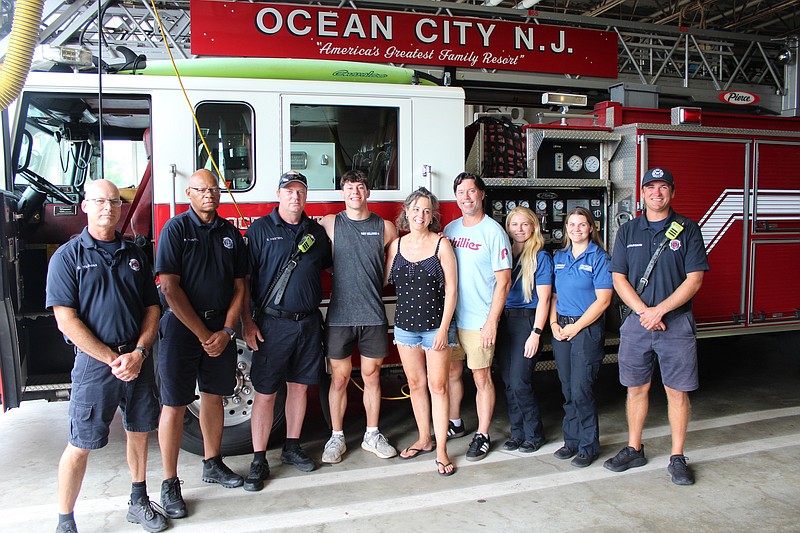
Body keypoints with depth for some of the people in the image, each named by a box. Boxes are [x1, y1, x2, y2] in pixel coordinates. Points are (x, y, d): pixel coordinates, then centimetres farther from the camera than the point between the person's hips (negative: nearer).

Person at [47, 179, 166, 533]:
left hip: (138, 360, 4)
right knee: (81, 445, 3)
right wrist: (113, 360, -14)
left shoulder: (134, 255, 8)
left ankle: (138, 503, 31)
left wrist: (139, 352, -8)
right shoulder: (68, 257, -4)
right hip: (93, 362, -4)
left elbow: (152, 308, 7)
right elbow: (67, 321, -11)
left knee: (139, 432, 14)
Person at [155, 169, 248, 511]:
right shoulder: (175, 229, -6)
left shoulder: (230, 233, 8)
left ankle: (212, 464, 31)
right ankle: (169, 483, 12)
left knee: (214, 396, 15)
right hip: (182, 327, -4)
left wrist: (226, 331, -5)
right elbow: (170, 288, -13)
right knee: (175, 404, 1)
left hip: (220, 329, 5)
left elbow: (239, 286, 7)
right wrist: (203, 334, -14)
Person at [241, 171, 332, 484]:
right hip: (271, 324, -4)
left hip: (308, 322, 4)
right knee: (265, 392, 1)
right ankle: (259, 460, 13)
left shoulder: (317, 231, 10)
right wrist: (247, 322, -11)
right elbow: (245, 278, -5)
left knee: (300, 386, 13)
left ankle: (292, 448, 28)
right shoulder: (261, 229, -3)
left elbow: (331, 266, 21)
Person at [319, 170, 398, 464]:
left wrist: (372, 283, 5)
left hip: (374, 315, 1)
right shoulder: (329, 223, 2)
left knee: (371, 376, 11)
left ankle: (372, 435, 25)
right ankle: (336, 437, 22)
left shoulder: (385, 227, 5)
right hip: (339, 315, -1)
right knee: (340, 377, 7)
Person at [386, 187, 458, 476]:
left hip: (436, 326, -3)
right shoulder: (396, 245, 4)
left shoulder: (441, 244, -6)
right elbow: (384, 280, 8)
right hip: (405, 325, 4)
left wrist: (444, 328, -12)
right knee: (415, 384, 13)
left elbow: (451, 289, -8)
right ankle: (424, 439, 29)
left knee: (438, 386, 1)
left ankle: (441, 449, 11)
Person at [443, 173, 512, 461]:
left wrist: (491, 323, -15)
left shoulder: (494, 231, -8)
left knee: (481, 377, 4)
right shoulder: (450, 229, 8)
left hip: (479, 320, -5)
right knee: (452, 372, 15)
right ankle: (455, 424, 33)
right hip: (450, 317, 5)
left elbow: (503, 281, -10)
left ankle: (482, 436, 17)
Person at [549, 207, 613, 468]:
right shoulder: (559, 257, 11)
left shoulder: (599, 258, -5)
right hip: (561, 329, 5)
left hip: (588, 329, -5)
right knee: (567, 390, 10)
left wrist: (576, 327, -13)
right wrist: (554, 324, -1)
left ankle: (589, 446, 10)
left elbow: (602, 300, -11)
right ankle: (572, 440, 23)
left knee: (581, 390, -4)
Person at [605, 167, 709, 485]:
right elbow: (619, 278, 2)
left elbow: (694, 279, -6)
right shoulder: (628, 231, 8)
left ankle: (677, 458, 17)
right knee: (636, 388, 9)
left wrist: (659, 310, -14)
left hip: (676, 323, -2)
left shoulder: (688, 229, 1)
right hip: (636, 322, 2)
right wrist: (643, 311, -11)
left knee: (677, 391, 4)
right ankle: (634, 449, 23)